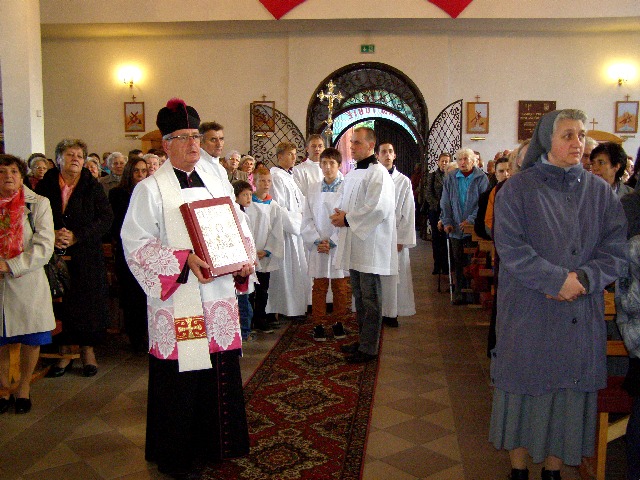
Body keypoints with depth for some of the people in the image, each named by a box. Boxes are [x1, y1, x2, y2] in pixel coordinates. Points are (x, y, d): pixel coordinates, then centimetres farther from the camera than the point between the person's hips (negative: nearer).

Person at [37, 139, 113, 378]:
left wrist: (77, 237, -14)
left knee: (88, 300, 2)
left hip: (86, 256, -1)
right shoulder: (45, 186, 6)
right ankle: (65, 353, 15)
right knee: (60, 302, 2)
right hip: (55, 255, 1)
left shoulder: (92, 187, 2)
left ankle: (88, 350, 16)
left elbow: (106, 218, -5)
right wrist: (51, 235, -13)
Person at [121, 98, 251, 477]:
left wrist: (245, 260, -4)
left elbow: (239, 228, 15)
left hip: (219, 297, 5)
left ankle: (216, 443, 30)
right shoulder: (150, 189, -4)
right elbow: (136, 243, -10)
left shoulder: (215, 182, 12)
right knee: (180, 379, 3)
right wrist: (184, 260, -21)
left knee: (221, 371, 11)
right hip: (177, 301, -5)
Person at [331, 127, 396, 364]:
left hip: (371, 245, -9)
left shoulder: (378, 173, -11)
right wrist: (341, 214, 2)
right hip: (354, 244, 9)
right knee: (359, 296, 16)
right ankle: (363, 339, 28)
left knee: (370, 298, -2)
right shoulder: (352, 174, 17)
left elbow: (378, 208, -22)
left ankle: (369, 348, 7)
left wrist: (347, 219, -14)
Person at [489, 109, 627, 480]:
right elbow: (510, 248, -11)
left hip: (581, 318, 3)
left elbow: (616, 250, 0)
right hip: (528, 314, -2)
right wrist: (557, 280, -19)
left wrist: (583, 279, -16)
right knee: (526, 392, 5)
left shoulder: (600, 192, 7)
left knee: (569, 393, 8)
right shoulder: (518, 189, -2)